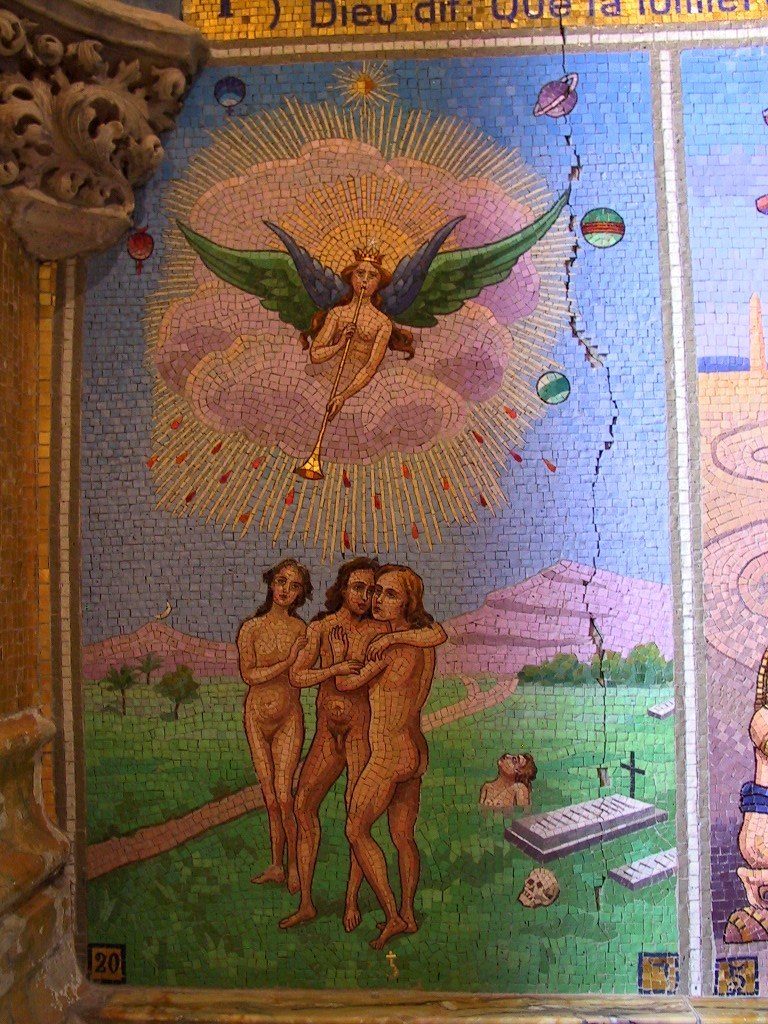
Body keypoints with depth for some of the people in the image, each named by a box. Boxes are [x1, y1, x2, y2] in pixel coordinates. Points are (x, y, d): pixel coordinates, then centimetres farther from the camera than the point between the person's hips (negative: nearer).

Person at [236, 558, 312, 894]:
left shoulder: (301, 628, -1)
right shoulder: (251, 627, -2)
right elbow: (249, 674, -9)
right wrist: (287, 663, -15)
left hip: (289, 716, -1)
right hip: (257, 715, 1)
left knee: (284, 795, -6)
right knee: (270, 798, 7)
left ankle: (293, 867, 10)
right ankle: (276, 867, 21)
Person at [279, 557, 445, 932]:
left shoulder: (377, 630, -9)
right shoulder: (319, 627, 1)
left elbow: (438, 634, -18)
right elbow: (297, 676, -6)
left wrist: (391, 638, -25)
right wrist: (336, 669, -20)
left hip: (362, 732, -4)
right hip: (326, 734, 4)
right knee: (303, 806, 5)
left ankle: (351, 900, 19)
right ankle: (306, 904, 18)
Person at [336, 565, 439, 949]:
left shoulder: (392, 642, -19)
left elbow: (346, 683, -10)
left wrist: (338, 654, 8)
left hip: (389, 754, -8)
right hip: (415, 751, 8)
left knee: (356, 831, 8)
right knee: (403, 836, 18)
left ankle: (392, 915, 12)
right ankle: (408, 914, 29)